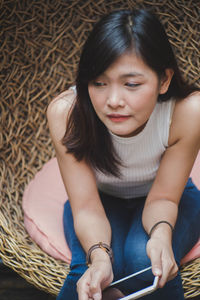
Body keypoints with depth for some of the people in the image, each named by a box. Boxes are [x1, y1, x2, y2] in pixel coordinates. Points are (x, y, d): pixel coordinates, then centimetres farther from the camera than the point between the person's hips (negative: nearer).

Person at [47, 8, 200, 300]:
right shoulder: (66, 113, -31)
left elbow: (163, 196, -21)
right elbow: (86, 206, -27)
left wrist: (161, 234, -43)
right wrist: (99, 255, -47)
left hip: (172, 199, 0)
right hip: (100, 199, 0)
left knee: (144, 261, -31)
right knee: (90, 270, -31)